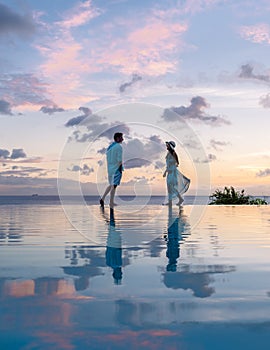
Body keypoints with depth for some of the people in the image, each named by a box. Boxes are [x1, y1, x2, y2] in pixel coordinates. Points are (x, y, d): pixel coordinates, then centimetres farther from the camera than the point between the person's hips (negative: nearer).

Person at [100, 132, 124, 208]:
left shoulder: (109, 146, 13)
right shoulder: (119, 147, -12)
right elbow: (119, 160, -17)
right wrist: (121, 169, -8)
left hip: (110, 169, 8)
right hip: (116, 169, -8)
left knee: (111, 185, 19)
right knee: (114, 185, -1)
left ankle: (102, 198, 11)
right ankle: (111, 203, 3)